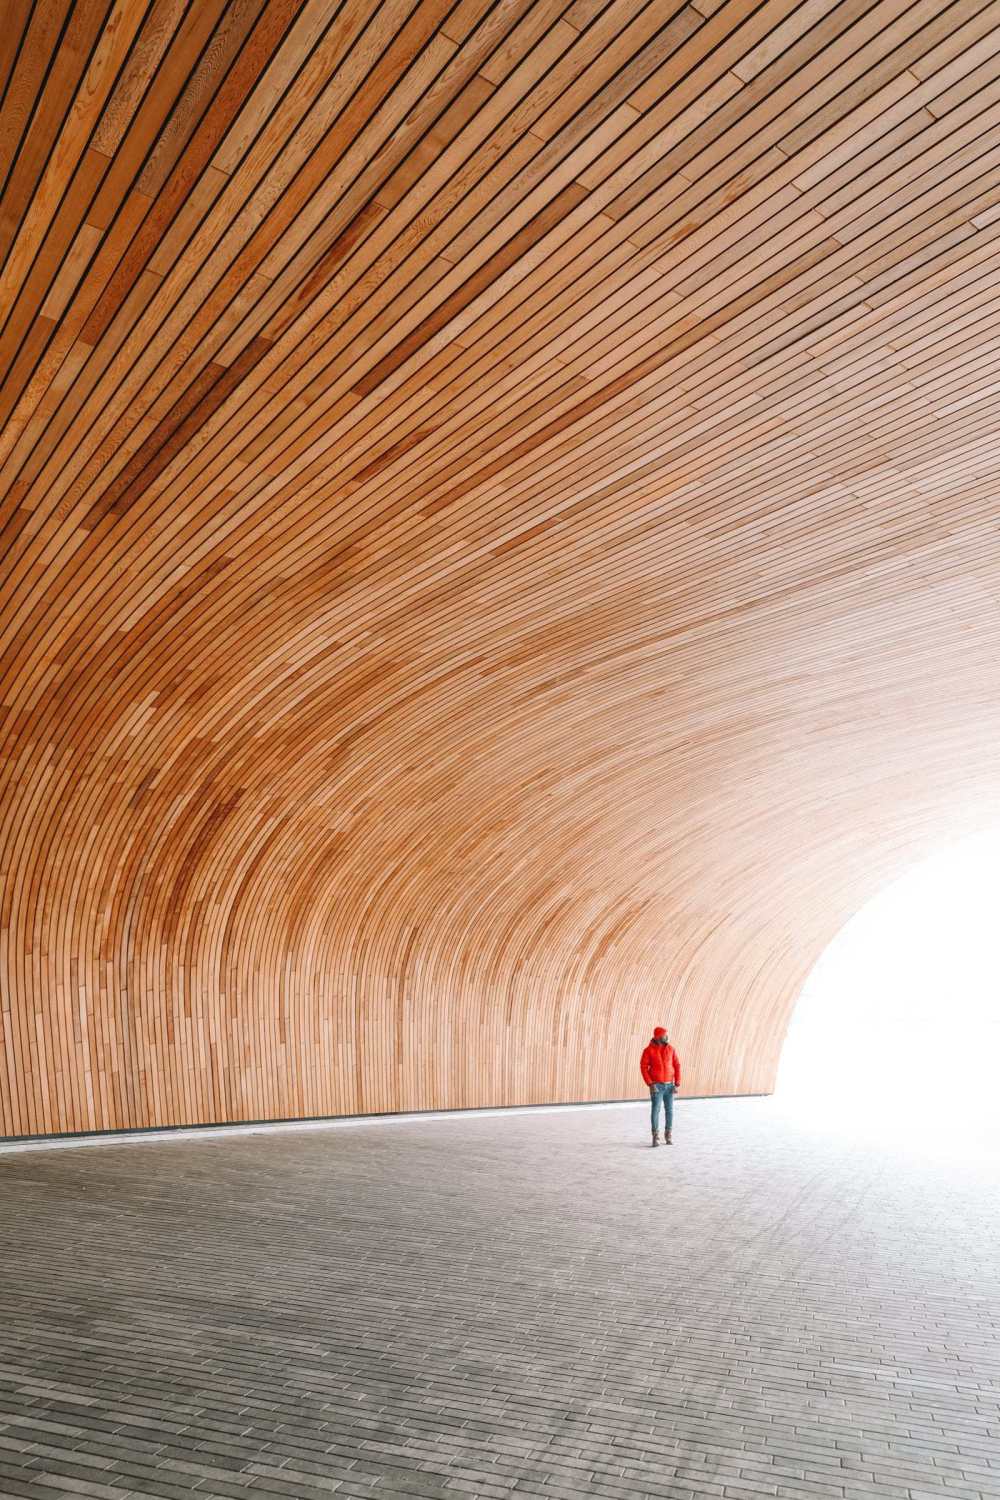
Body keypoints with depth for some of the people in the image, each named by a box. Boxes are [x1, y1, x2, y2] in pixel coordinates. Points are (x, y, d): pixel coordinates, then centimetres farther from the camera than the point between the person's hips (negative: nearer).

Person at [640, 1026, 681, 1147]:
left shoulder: (670, 1049, 1)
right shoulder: (649, 1050, -9)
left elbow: (677, 1066, 1)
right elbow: (644, 1068, -10)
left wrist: (677, 1084, -6)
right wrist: (650, 1084, -18)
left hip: (669, 1085, 3)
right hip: (656, 1086, -3)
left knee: (669, 1110, 5)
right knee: (656, 1110, -8)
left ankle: (668, 1136, 18)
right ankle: (655, 1137, -1)